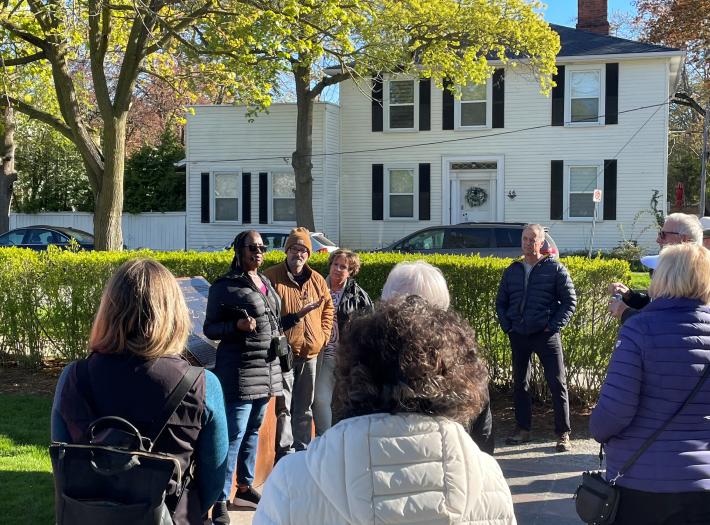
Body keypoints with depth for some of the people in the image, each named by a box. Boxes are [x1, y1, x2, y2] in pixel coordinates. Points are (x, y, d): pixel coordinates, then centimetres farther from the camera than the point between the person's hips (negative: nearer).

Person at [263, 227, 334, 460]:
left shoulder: (317, 280, 9)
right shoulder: (272, 277, -7)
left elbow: (328, 308, 20)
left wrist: (324, 335, 9)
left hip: (310, 353, 5)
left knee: (305, 407, 15)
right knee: (284, 406, -1)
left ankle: (303, 449, 27)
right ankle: (284, 451, 9)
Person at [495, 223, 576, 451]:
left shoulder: (555, 268, -1)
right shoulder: (512, 270, 10)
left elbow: (570, 301, -1)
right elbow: (501, 303, 17)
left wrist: (554, 326, -9)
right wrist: (507, 327, 4)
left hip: (546, 335, -4)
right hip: (518, 336, 4)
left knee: (557, 384, -2)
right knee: (519, 383, 11)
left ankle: (563, 434, 7)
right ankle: (523, 430, 23)